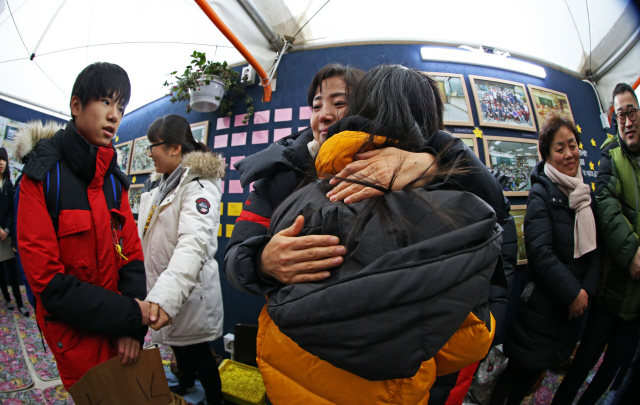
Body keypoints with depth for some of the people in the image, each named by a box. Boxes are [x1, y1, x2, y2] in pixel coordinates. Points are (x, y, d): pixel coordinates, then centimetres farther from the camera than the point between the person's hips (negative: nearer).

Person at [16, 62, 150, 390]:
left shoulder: (114, 178, 3)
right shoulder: (42, 176, -12)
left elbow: (130, 255, -1)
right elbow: (47, 279, -17)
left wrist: (133, 328, -13)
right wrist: (129, 314, -20)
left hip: (119, 330, 5)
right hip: (75, 334, -5)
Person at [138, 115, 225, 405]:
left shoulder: (199, 185, -23)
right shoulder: (160, 184, 9)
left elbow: (194, 243, -38)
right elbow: (148, 235, 16)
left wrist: (166, 295, -50)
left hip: (190, 289, -9)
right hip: (163, 285, 9)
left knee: (196, 351, 8)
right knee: (177, 343, 27)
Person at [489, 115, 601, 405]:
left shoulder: (586, 193, 8)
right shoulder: (541, 193, -14)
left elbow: (595, 248, 7)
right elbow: (540, 253, -22)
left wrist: (586, 289, -5)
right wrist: (572, 293, -17)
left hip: (574, 304, 7)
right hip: (543, 303, -6)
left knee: (538, 367, 19)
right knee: (522, 367, 6)